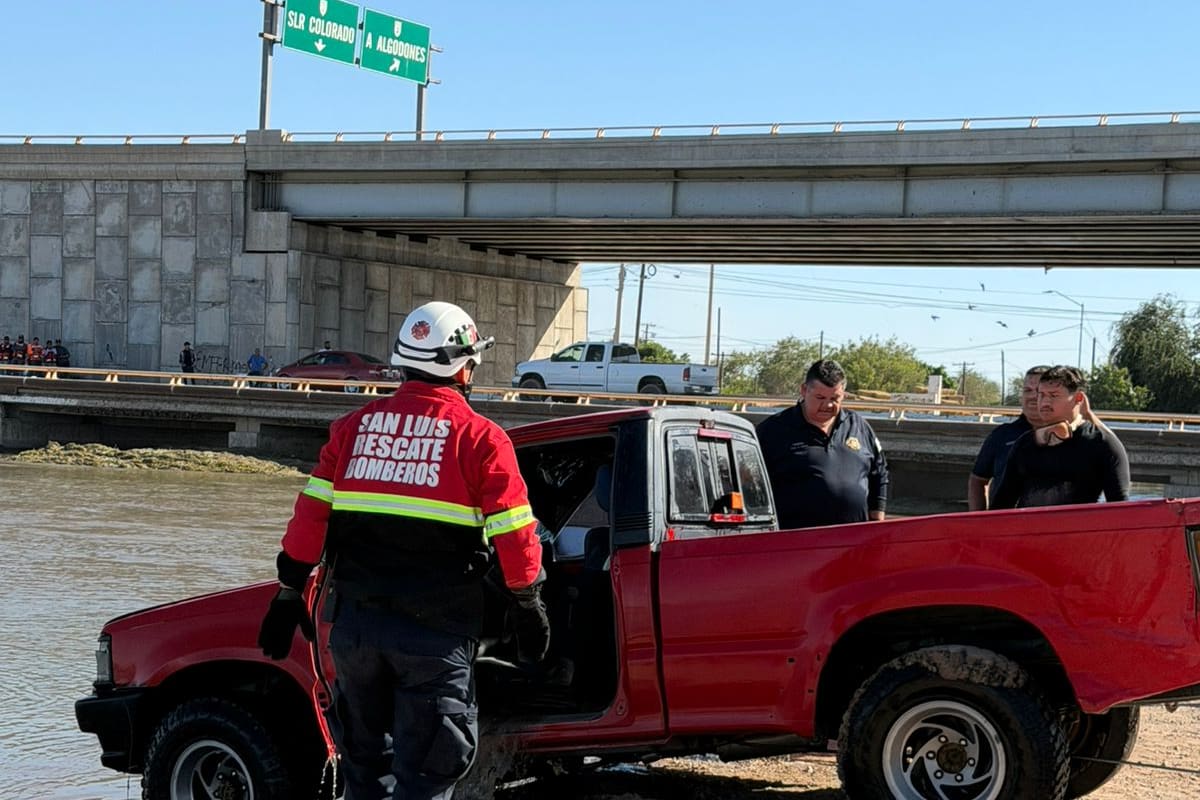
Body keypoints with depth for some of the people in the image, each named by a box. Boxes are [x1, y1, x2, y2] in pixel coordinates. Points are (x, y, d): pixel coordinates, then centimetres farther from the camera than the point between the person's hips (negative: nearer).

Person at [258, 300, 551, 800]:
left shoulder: (354, 427, 7)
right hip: (435, 630, -4)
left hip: (355, 622, 4)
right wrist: (528, 605, 9)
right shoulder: (481, 439, -5)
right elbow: (513, 534, -5)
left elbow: (310, 515, 6)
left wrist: (289, 593, 13)